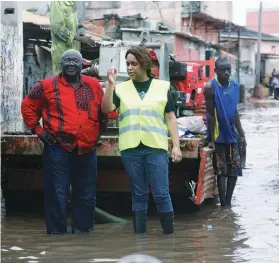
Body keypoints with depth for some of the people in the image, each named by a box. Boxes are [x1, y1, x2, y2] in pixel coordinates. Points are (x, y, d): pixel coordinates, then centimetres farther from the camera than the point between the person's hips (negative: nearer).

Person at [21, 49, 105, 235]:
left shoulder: (94, 85, 9)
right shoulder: (47, 85, 0)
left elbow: (104, 110, 20)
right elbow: (28, 106, 6)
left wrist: (99, 131, 12)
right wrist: (37, 129, 0)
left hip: (87, 149, 3)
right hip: (57, 148, -3)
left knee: (87, 195, 9)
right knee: (57, 194, -2)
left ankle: (83, 231, 19)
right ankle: (57, 232, 4)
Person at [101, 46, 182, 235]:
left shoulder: (162, 87, 7)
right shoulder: (121, 88, 10)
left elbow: (171, 118, 7)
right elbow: (106, 109, -3)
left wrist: (176, 146, 0)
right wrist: (110, 84, -11)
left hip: (156, 148, -1)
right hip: (131, 149, 2)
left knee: (161, 194, -4)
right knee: (139, 195, 7)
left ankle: (169, 234, 5)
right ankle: (140, 235, 12)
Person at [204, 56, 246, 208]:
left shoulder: (235, 86, 4)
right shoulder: (211, 87, -14)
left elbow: (235, 112, 11)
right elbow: (210, 114, -14)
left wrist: (242, 134, 8)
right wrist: (211, 139, -14)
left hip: (231, 136, 6)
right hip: (218, 136, -6)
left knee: (234, 170, 8)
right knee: (221, 172, -1)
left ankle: (228, 203, 19)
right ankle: (223, 205, 6)